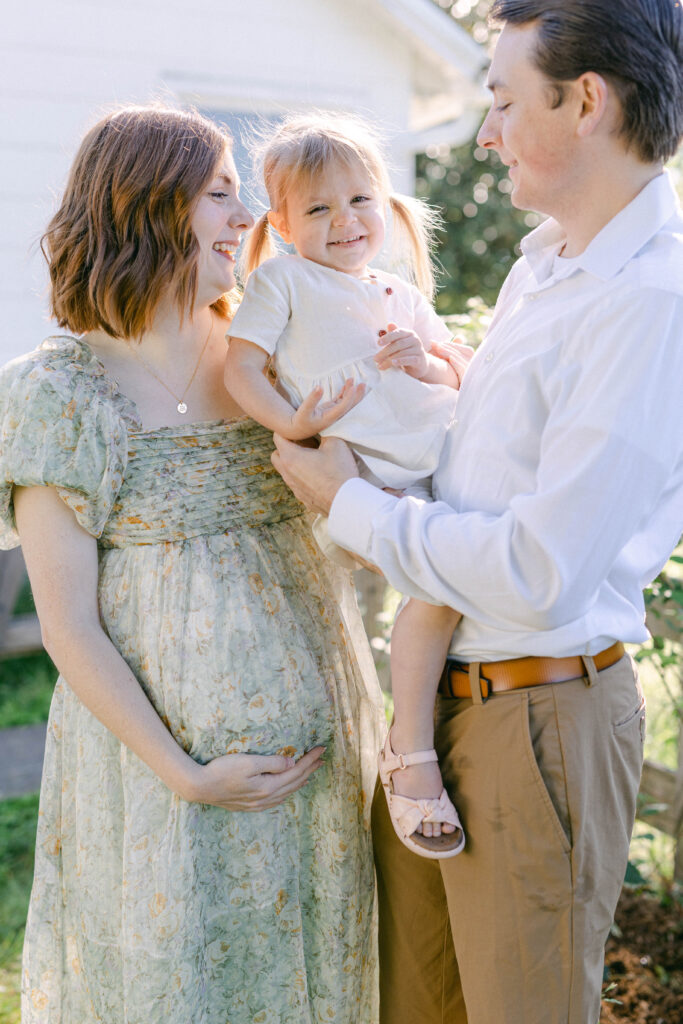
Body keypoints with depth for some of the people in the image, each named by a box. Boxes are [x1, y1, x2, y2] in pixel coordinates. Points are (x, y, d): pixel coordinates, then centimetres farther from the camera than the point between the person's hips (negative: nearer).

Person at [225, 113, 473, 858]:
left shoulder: (403, 296, 23)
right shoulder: (282, 280, 8)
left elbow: (458, 378, 25)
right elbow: (240, 367, 0)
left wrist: (427, 360, 2)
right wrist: (291, 422, -16)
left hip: (440, 459, 7)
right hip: (356, 474, -7)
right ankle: (410, 752, -12)